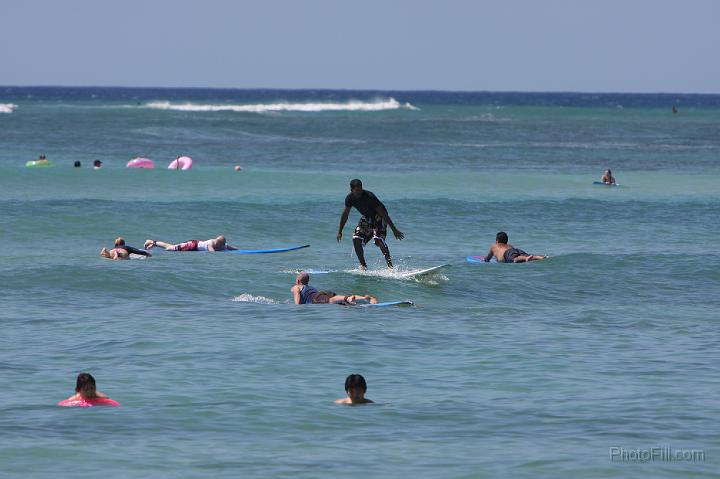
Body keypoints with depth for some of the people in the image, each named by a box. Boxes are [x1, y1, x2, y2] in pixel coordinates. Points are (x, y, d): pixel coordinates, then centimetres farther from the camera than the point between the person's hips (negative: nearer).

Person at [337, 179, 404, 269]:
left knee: (379, 240, -25)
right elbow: (345, 214, 4)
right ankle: (363, 266, 3)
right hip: (366, 218, 6)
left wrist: (394, 230, -29)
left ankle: (390, 266, -25)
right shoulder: (350, 198, -13)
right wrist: (340, 231, 6)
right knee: (356, 239, -8)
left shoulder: (369, 197, -31)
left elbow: (383, 213, -29)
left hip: (378, 217, -6)